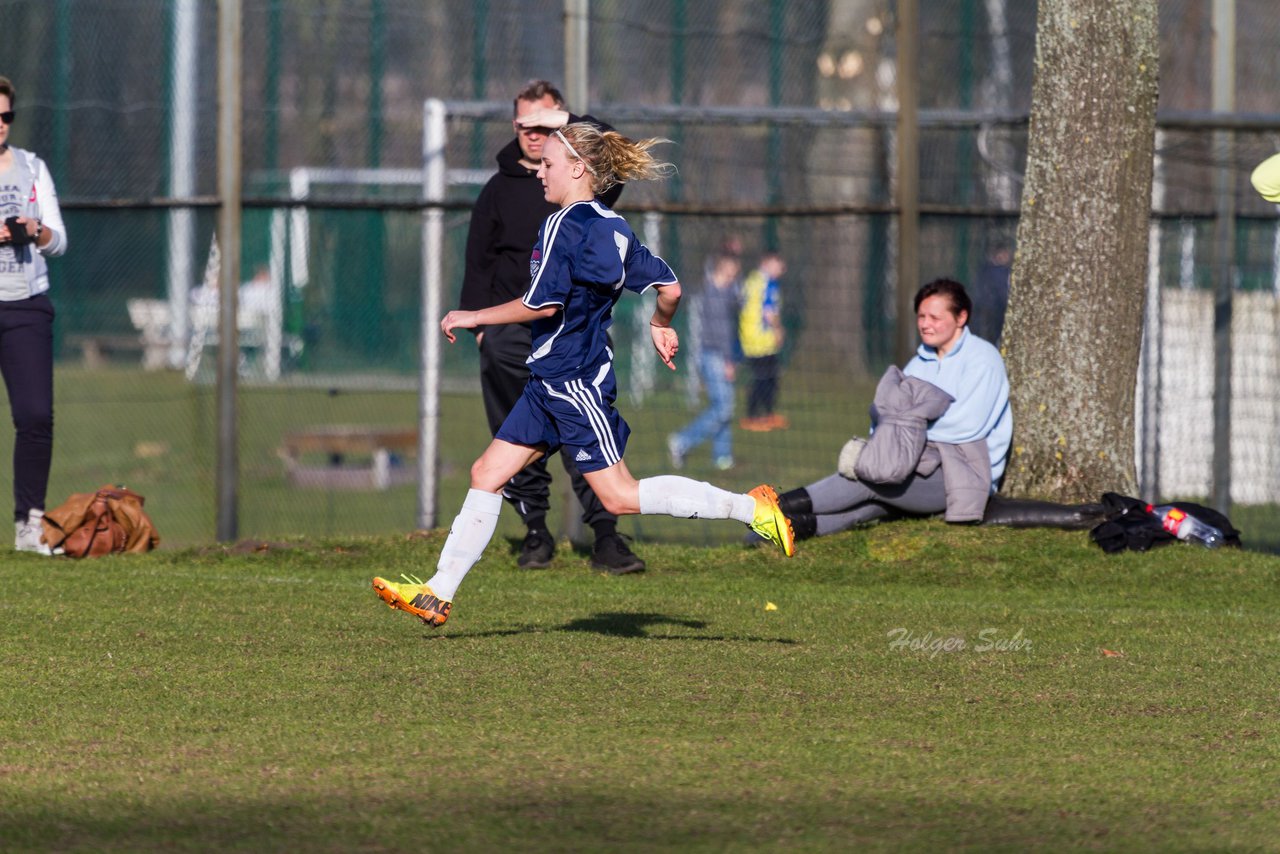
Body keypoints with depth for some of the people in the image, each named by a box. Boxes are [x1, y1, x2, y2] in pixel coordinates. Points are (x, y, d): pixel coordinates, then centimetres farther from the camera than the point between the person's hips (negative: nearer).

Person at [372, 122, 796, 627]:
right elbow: (668, 286, 11)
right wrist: (661, 326, 32)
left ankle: (751, 508, -7)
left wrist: (474, 318, -12)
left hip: (573, 381, -10)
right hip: (551, 381, 10)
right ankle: (438, 594, 9)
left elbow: (544, 304, -22)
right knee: (487, 475, 8)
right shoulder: (611, 226, 10)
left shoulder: (563, 225, -15)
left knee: (619, 496, -9)